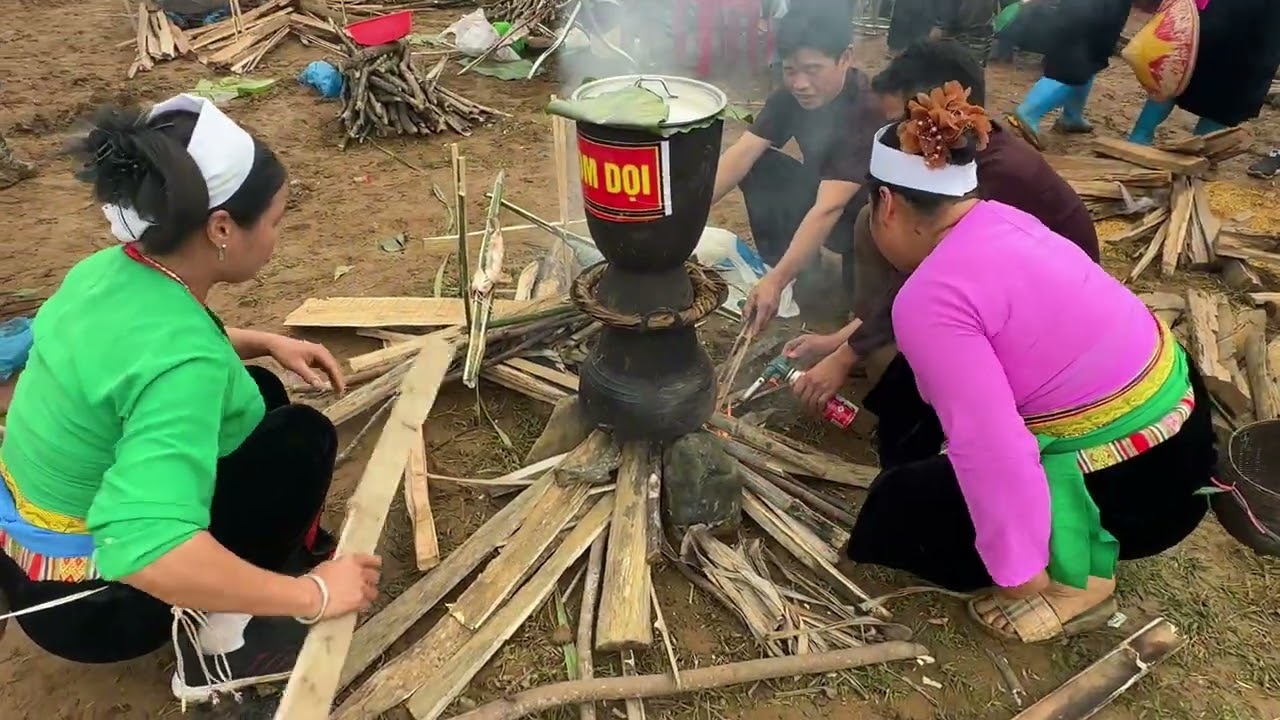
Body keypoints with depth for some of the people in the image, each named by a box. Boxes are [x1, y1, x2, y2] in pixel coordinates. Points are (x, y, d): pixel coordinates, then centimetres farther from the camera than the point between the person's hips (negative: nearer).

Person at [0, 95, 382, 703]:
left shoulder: (110, 269, -7)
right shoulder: (181, 361, -35)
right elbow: (147, 551, -44)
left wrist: (267, 344, 6)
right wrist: (312, 594, -34)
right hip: (87, 600, -8)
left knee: (261, 394, 12)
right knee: (305, 437, -10)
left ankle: (287, 550, 21)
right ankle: (217, 637, -2)